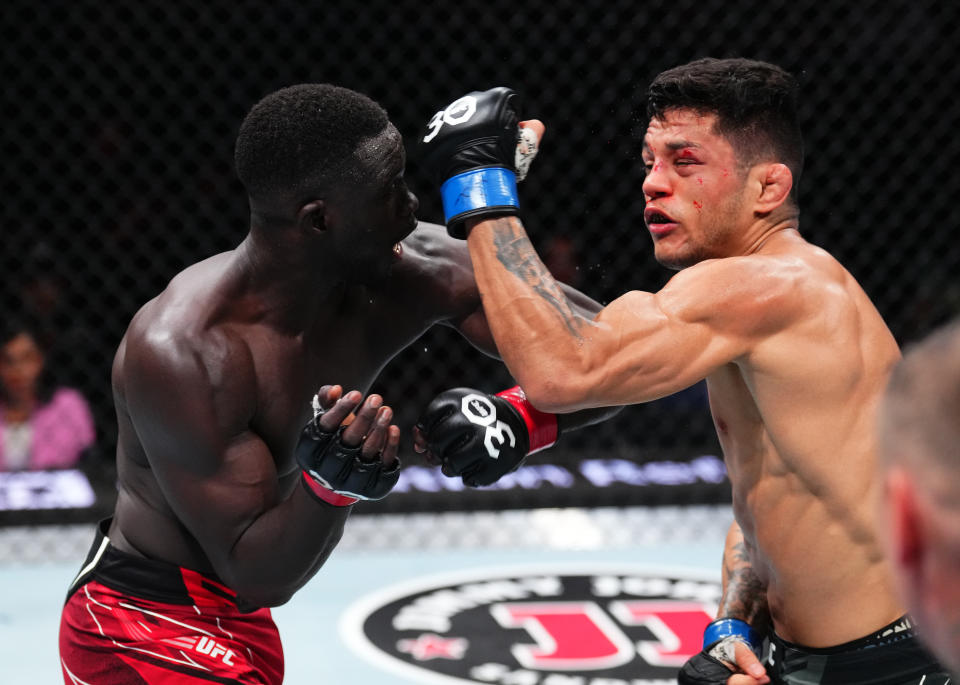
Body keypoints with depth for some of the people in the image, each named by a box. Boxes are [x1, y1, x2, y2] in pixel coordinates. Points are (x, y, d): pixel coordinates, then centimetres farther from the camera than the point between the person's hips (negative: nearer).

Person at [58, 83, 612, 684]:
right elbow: (258, 578, -25)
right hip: (148, 636, -8)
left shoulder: (412, 269, -13)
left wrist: (518, 418, -28)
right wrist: (332, 479, -42)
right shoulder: (180, 351, -29)